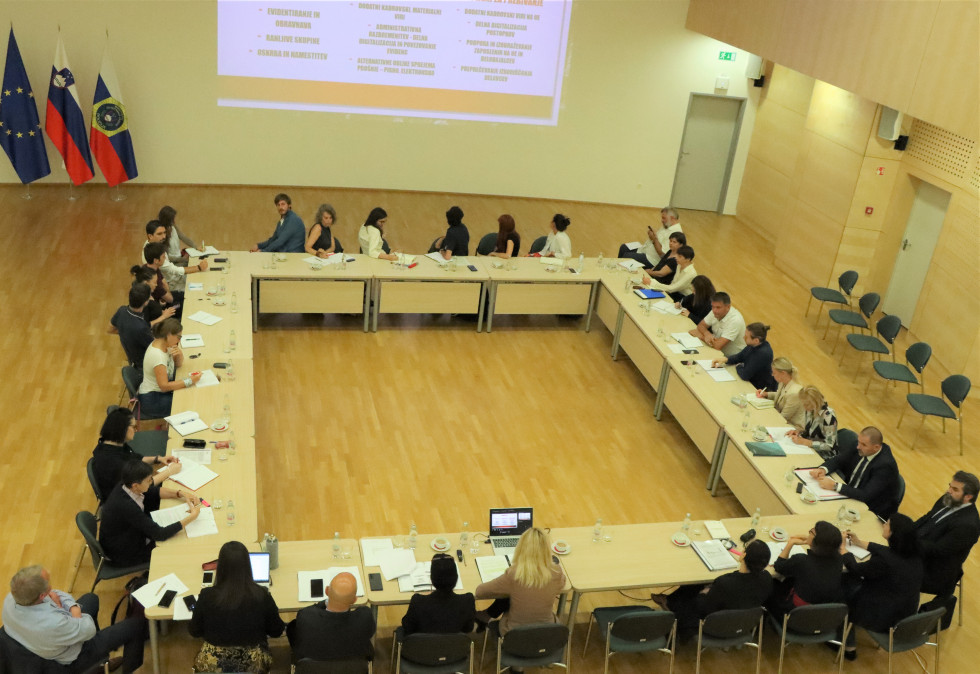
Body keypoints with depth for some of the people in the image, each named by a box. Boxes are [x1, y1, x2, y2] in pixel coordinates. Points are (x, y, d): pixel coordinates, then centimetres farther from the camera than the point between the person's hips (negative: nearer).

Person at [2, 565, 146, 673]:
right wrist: (75, 611, -11)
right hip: (73, 661, -7)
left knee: (91, 598, 30)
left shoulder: (10, 599, -25)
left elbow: (56, 594, -7)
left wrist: (72, 607, -21)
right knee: (137, 622, 2)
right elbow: (89, 629, -26)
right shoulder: (52, 625, -46)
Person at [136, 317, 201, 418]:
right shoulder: (157, 355, -28)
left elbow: (178, 364, 11)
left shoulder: (164, 343, -2)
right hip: (152, 400, -9)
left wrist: (179, 353, -11)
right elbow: (164, 386, -28)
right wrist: (189, 381, -27)